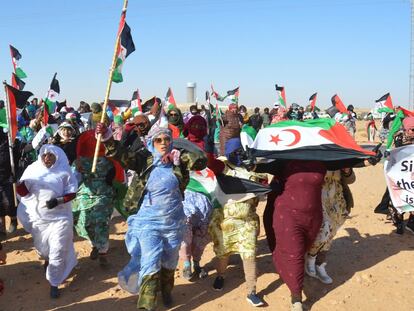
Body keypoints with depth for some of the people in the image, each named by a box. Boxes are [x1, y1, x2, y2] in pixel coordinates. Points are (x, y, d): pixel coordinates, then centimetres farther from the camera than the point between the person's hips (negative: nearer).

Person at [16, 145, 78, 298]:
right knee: (42, 248, 24)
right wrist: (21, 183, -26)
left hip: (59, 218, -3)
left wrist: (58, 201, -23)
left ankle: (54, 283, 12)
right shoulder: (32, 169, -2)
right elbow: (23, 192, -4)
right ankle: (47, 260, 57)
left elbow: (72, 193, -7)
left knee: (57, 252, -2)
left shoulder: (64, 171, -9)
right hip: (37, 217, 4)